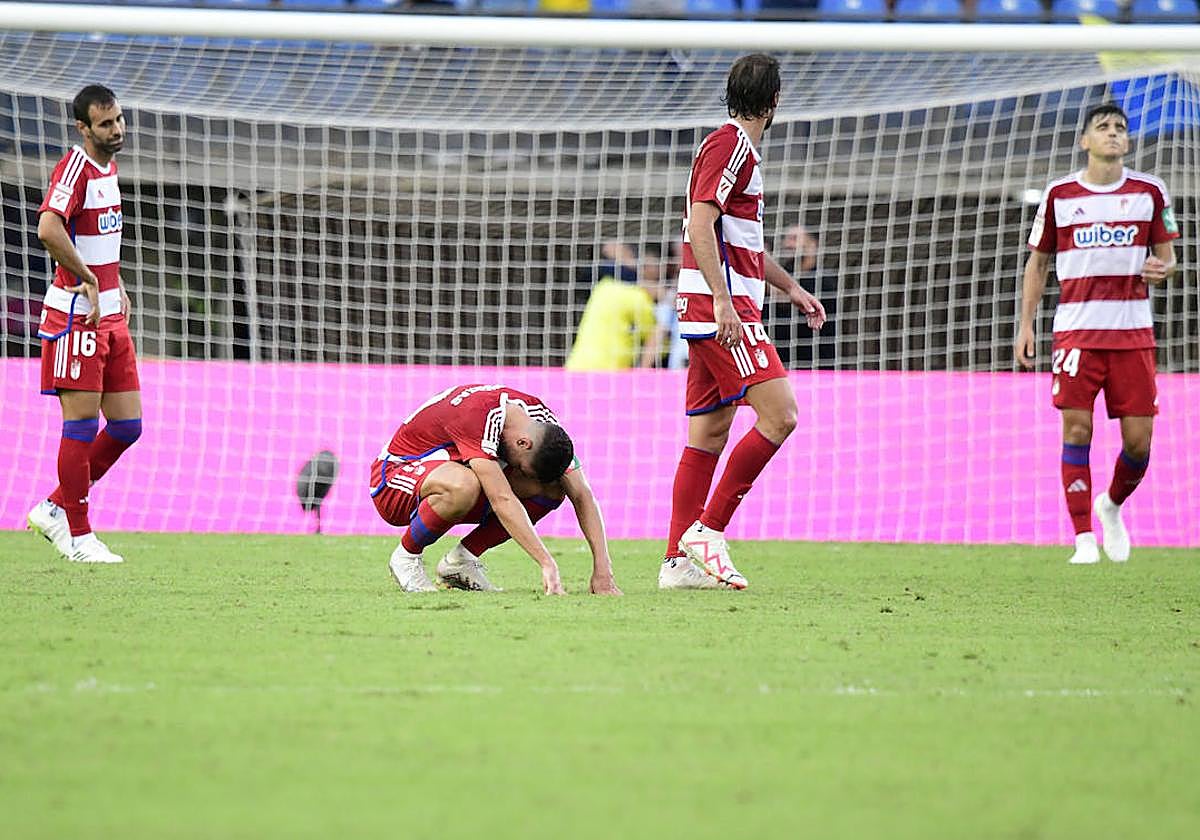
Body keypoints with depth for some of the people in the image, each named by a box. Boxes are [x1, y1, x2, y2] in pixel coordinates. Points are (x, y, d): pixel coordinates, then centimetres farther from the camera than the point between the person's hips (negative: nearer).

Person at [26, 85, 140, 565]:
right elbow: (48, 229, -30)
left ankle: (55, 510, 18)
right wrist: (88, 281, -22)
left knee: (128, 426, 7)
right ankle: (78, 536, 4)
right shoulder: (75, 169, -14)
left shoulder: (108, 167, 15)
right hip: (75, 314, -9)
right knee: (82, 424, -5)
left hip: (109, 314, 9)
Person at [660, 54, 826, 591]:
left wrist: (790, 288, 37)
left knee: (708, 436, 7)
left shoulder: (739, 148, 22)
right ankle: (706, 532, -13)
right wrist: (723, 300, -25)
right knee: (780, 415, -15)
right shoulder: (729, 146, -9)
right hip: (721, 309, -10)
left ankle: (679, 561, 6)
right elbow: (701, 225, -19)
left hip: (722, 307, 10)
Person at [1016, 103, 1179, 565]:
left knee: (1138, 438, -1)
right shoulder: (1059, 195, 4)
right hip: (1076, 330, -1)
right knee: (1077, 430, -9)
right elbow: (1037, 264, 11)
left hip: (1133, 331, 1)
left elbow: (1166, 254, 13)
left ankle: (1112, 507, 29)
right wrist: (1025, 325, 4)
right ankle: (1084, 540, -3)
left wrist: (1161, 269, -12)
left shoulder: (1149, 191, 6)